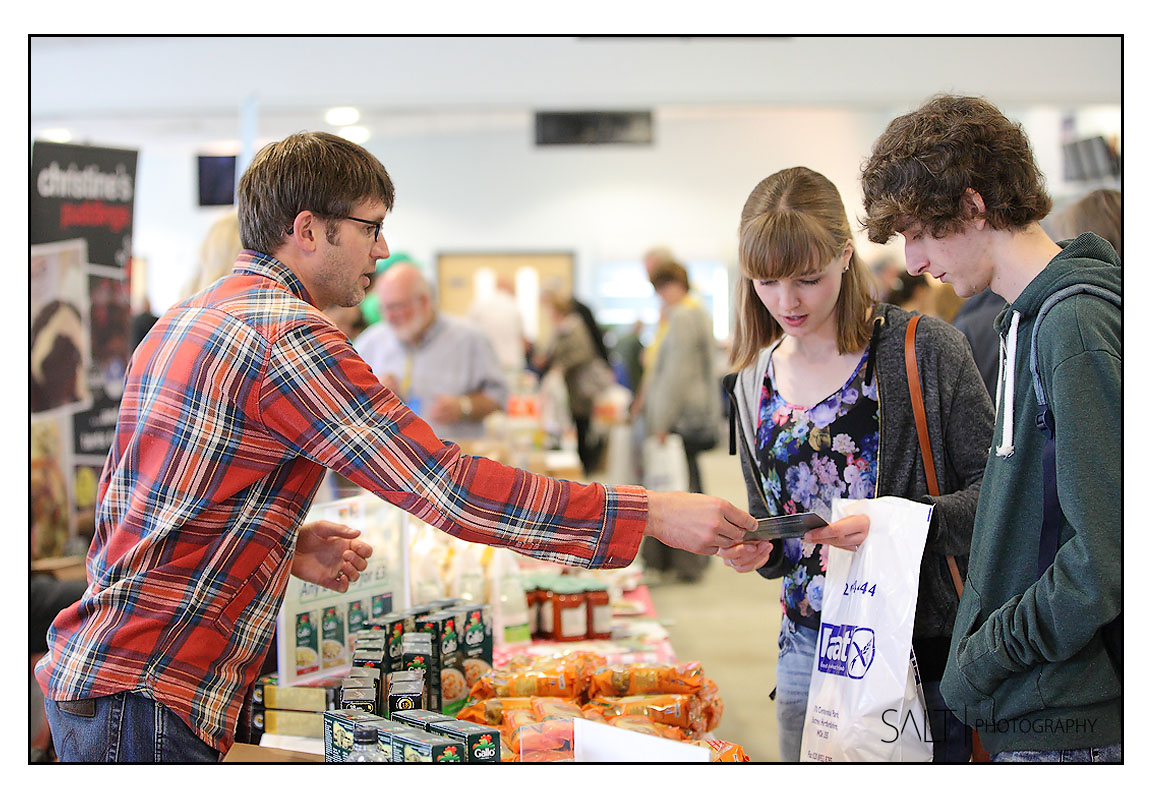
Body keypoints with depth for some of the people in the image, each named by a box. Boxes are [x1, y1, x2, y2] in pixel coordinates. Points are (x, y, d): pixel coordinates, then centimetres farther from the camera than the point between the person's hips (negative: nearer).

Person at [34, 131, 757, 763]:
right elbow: (450, 489, -23)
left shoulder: (184, 321, 15)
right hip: (147, 696, -10)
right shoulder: (289, 337, -18)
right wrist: (652, 513, -19)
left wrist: (283, 544, 9)